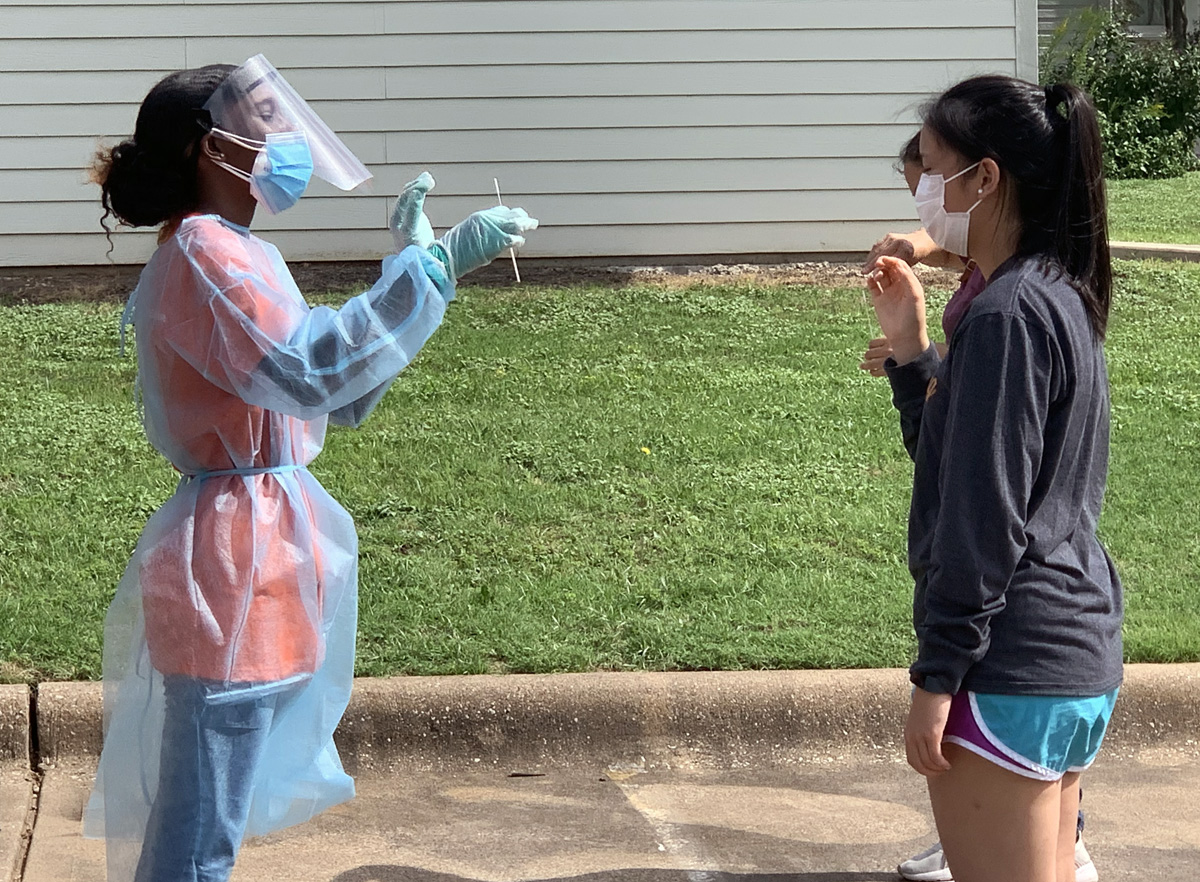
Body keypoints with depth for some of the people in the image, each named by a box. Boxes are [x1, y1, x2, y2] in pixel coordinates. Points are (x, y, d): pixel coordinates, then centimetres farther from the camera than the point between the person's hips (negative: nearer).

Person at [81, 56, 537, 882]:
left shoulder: (232, 255, 17)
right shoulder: (204, 256, -15)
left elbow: (342, 399, 17)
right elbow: (313, 370, -30)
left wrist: (409, 260, 10)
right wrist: (434, 265, -28)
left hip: (259, 552, 10)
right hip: (233, 565, -10)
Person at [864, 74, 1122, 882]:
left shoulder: (1008, 315, -17)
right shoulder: (1063, 298, 13)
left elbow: (983, 520, -19)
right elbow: (955, 463, 16)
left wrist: (937, 678, -15)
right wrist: (911, 346, 9)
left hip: (1011, 673, -10)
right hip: (1079, 658, 10)